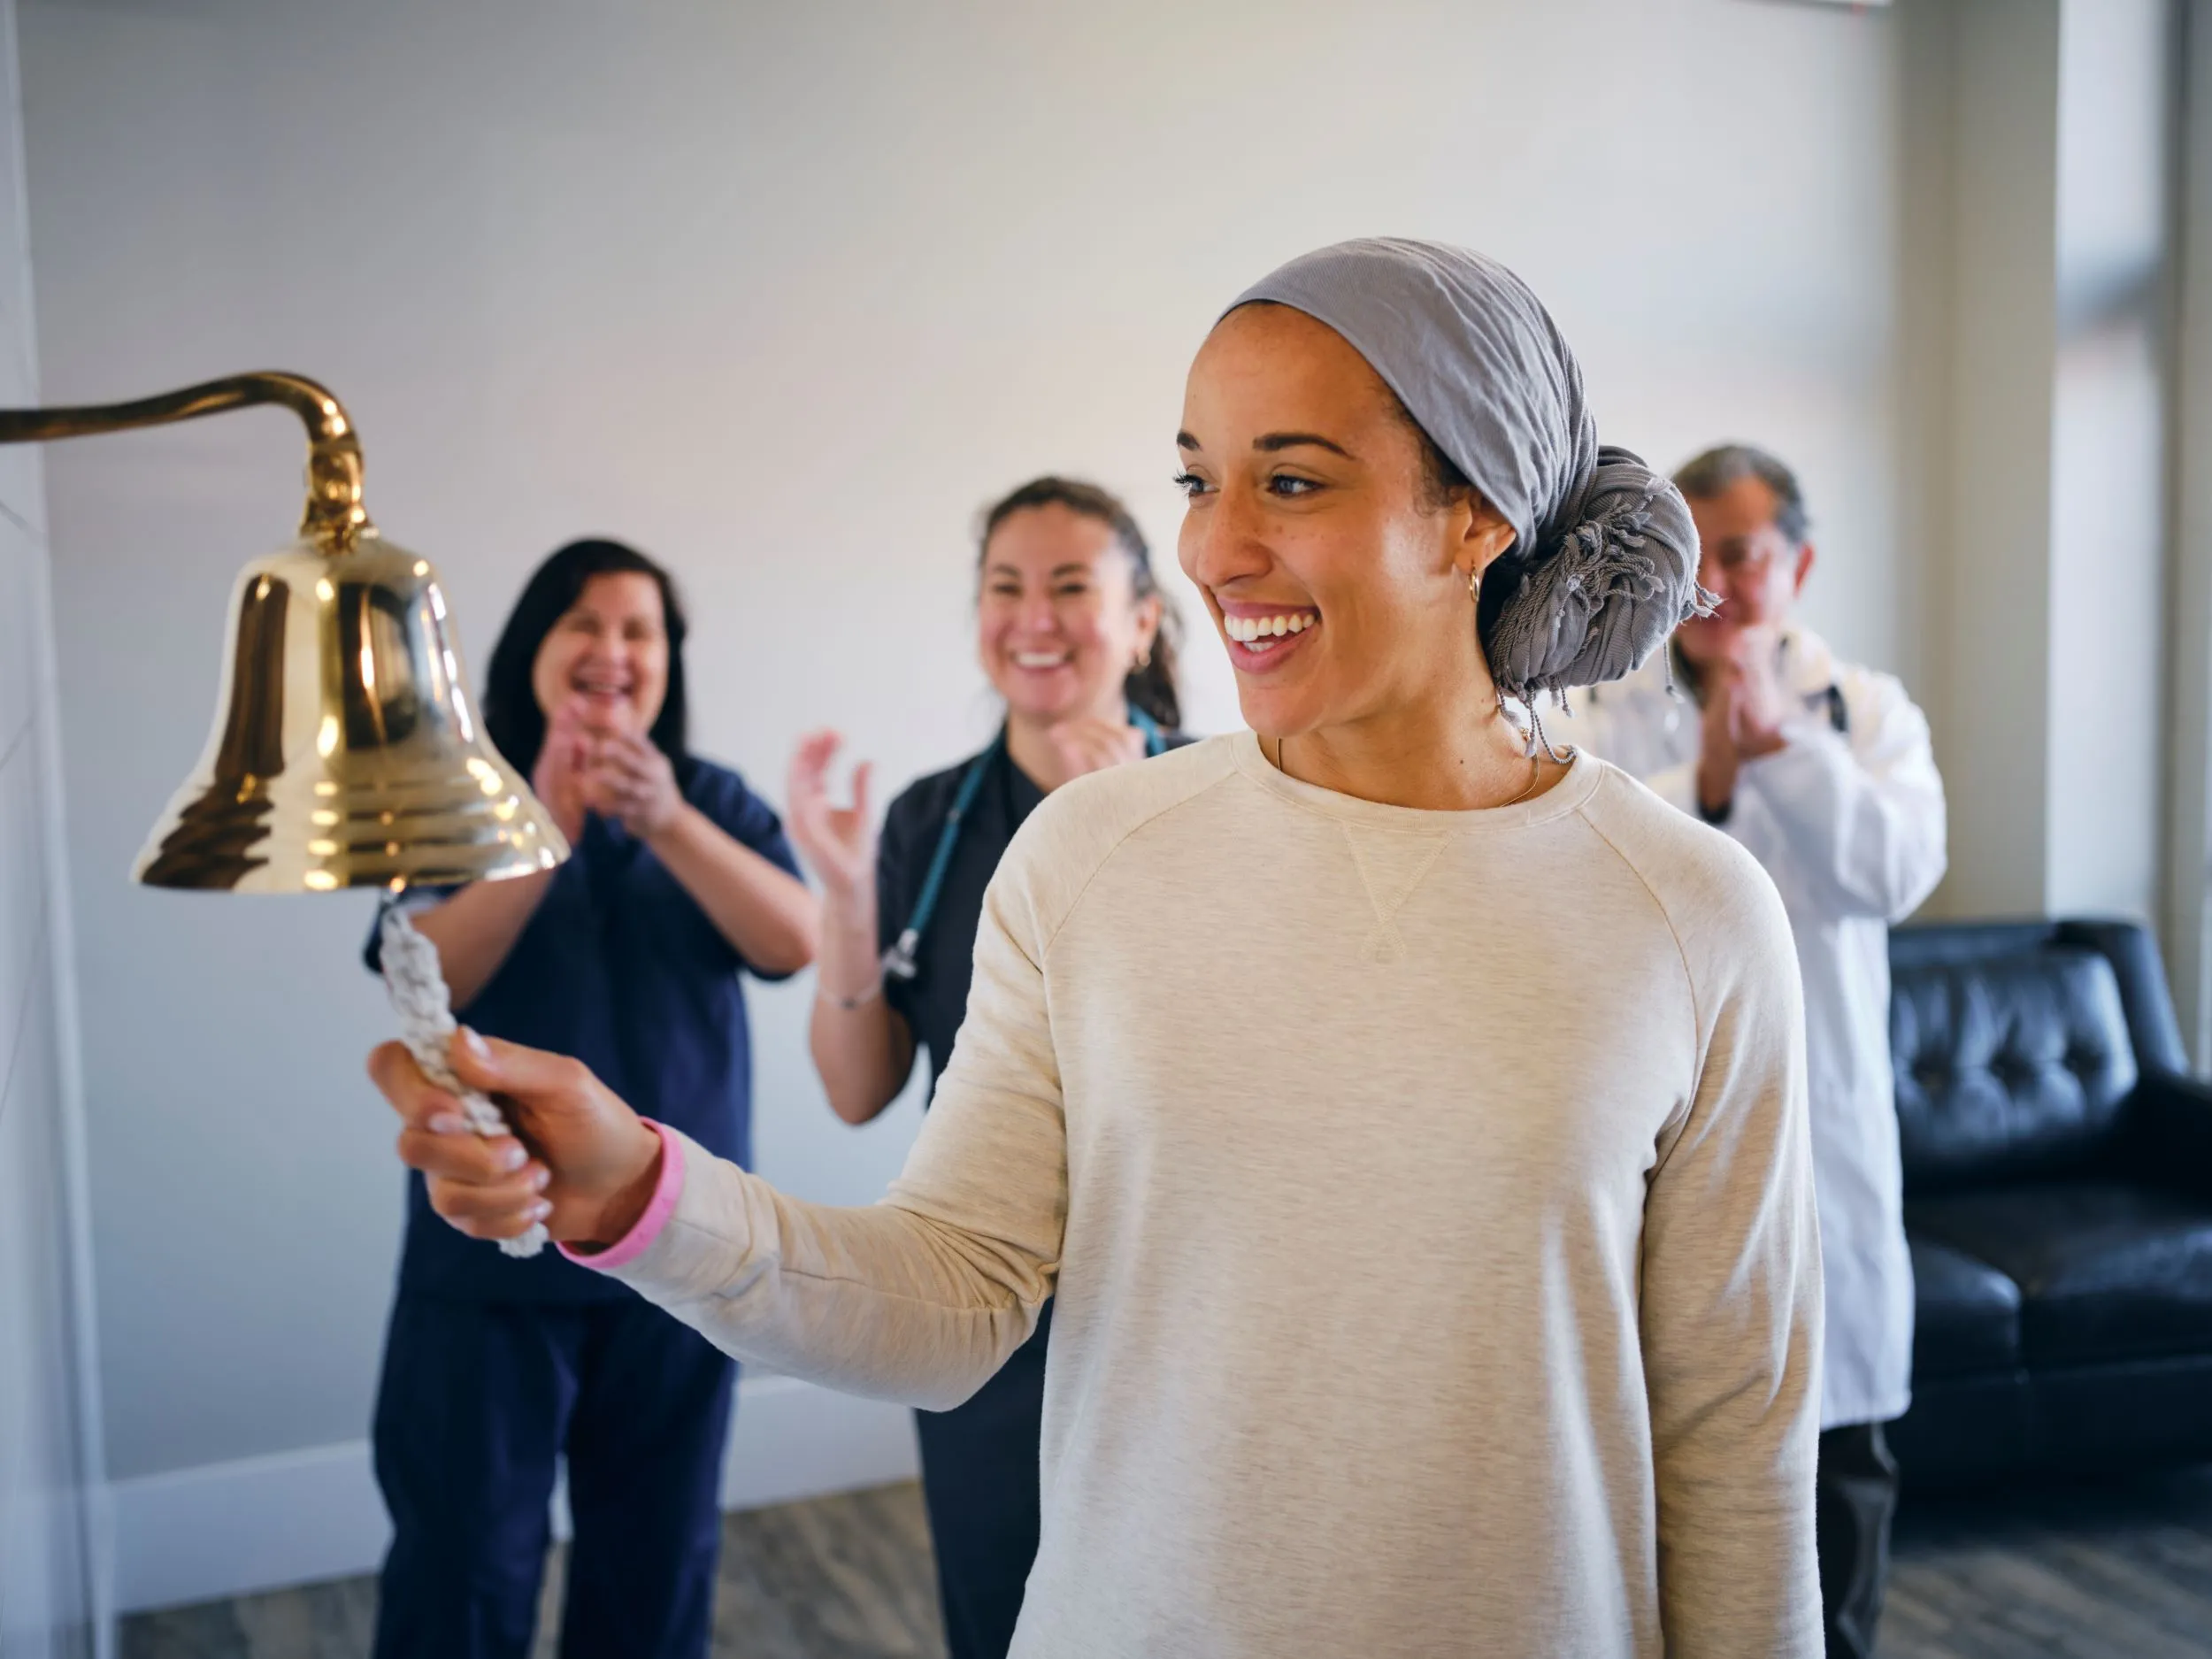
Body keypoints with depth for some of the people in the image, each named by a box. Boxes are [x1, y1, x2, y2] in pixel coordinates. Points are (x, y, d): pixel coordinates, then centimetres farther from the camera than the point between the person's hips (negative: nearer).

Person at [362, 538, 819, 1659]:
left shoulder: (714, 801, 4)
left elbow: (794, 942, -12)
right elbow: (433, 976, -14)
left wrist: (666, 822, -26)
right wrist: (547, 827, -26)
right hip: (492, 1257, -2)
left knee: (660, 1561, 14)